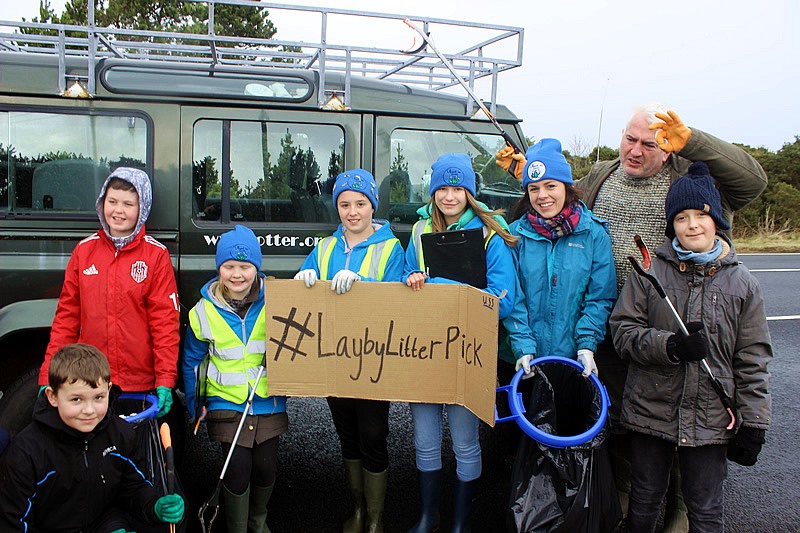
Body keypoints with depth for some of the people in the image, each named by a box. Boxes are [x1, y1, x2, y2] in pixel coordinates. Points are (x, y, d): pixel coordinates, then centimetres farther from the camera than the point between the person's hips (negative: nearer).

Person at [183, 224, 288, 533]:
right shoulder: (204, 311, -3)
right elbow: (192, 360, 8)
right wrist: (193, 404, 7)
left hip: (269, 403, 1)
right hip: (227, 404, -1)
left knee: (266, 470, 7)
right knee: (238, 471, -6)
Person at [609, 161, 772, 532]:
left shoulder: (741, 282, 1)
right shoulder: (648, 272, -2)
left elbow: (753, 359, 3)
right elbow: (623, 329, -5)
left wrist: (753, 424, -1)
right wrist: (670, 346, -22)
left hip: (710, 419, 0)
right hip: (650, 413, 0)